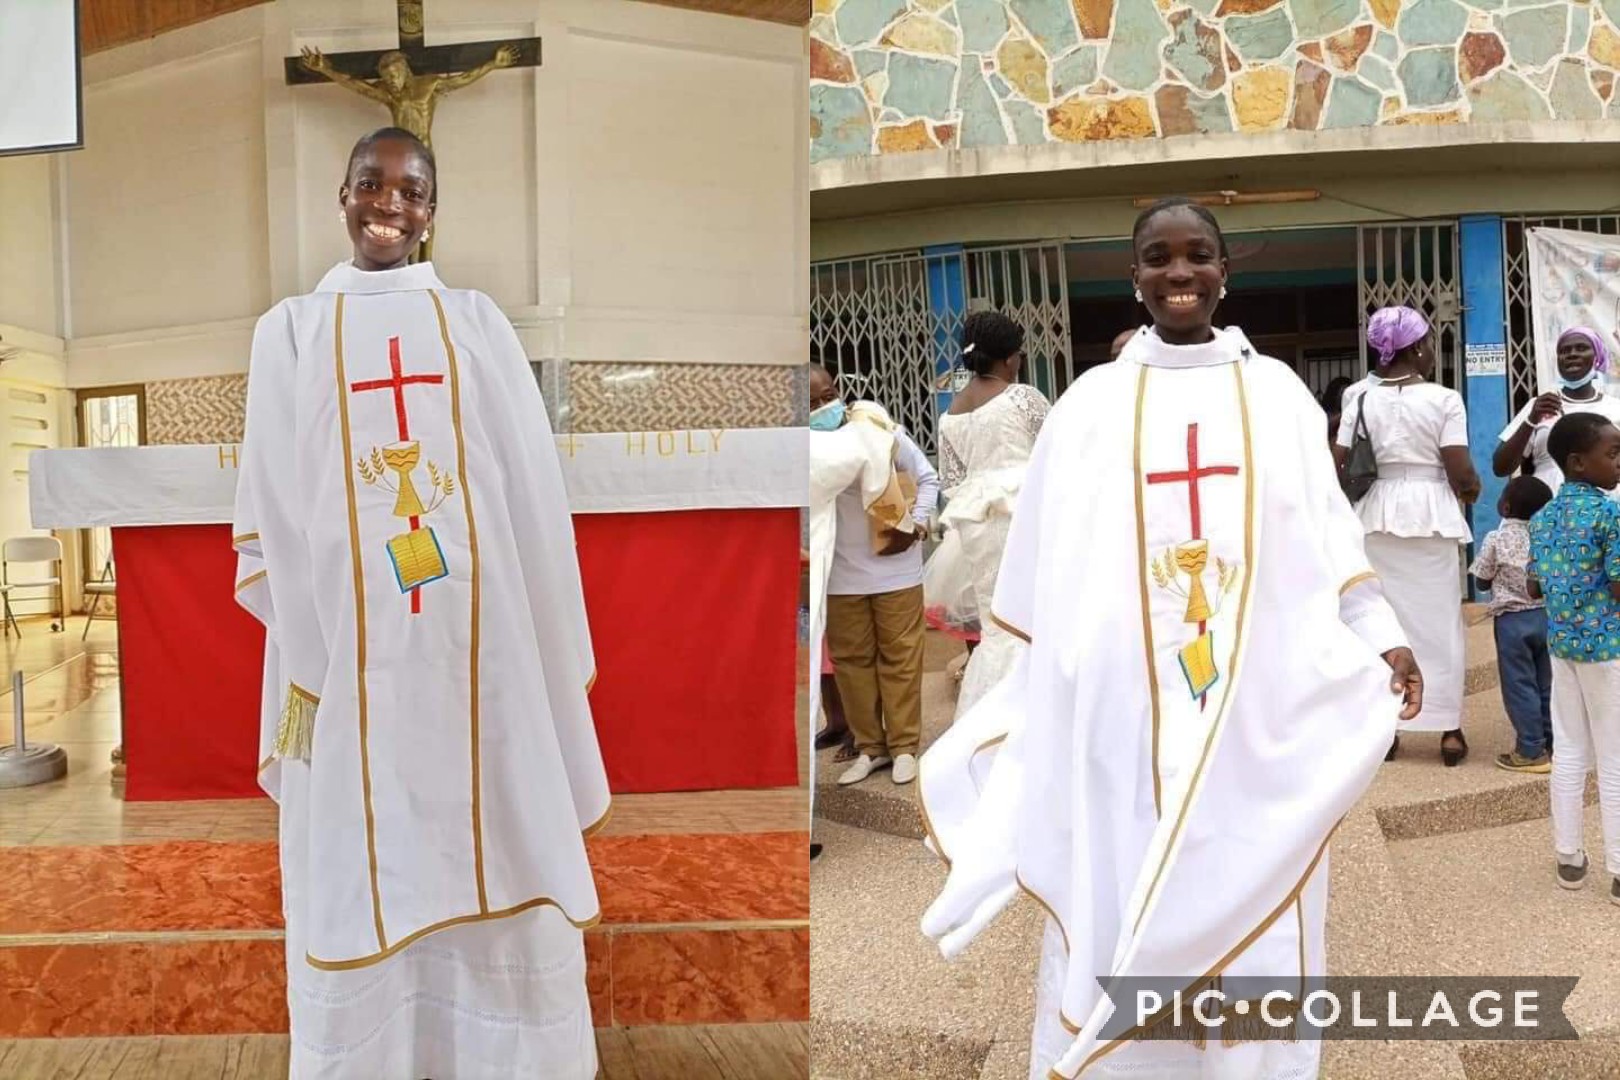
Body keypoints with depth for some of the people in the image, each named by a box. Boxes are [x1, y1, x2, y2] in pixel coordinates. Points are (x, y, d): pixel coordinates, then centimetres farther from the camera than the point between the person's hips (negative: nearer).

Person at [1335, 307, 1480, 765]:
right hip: (1430, 515, -2)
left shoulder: (1359, 396, 0)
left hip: (1375, 515, 2)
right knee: (1438, 619, 7)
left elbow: (1336, 465, -4)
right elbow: (1462, 474, -10)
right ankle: (1448, 730, 13)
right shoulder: (1443, 399, -7)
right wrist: (1472, 490, 13)